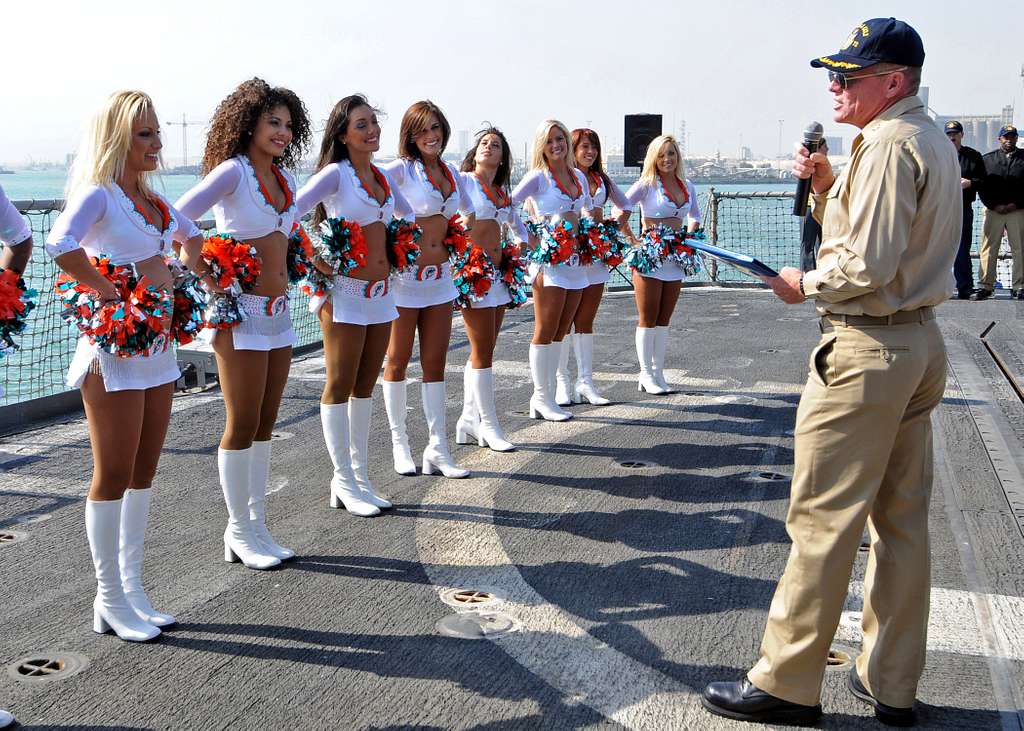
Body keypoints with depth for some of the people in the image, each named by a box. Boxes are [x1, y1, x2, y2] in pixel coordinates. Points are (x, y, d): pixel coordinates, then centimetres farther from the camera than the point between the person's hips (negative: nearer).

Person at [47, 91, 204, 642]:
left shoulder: (151, 197, 12)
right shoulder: (98, 194, -12)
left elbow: (188, 233, 32)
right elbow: (60, 245, -31)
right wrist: (107, 290, -23)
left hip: (159, 345, 8)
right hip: (114, 347, -8)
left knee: (143, 472, 12)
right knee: (113, 475, 0)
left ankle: (132, 590, 22)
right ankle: (110, 601, 11)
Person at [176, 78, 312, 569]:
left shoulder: (283, 177, 11)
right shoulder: (233, 170, -11)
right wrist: (202, 275, -19)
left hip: (279, 311, 7)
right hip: (242, 312, -7)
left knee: (265, 425, 11)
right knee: (243, 426, 0)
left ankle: (257, 525, 21)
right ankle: (239, 532, 12)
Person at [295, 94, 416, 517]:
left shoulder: (382, 177, 11)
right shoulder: (335, 173, -9)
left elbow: (408, 217, 29)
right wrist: (313, 261, -19)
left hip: (381, 292, 7)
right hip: (345, 291, -7)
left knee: (365, 386, 11)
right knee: (340, 386, 1)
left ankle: (360, 475, 19)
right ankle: (344, 481, 8)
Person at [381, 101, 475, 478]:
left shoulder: (451, 172, 10)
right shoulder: (401, 169, -8)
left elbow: (468, 212, 27)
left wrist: (457, 238, 14)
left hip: (440, 277, 6)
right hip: (405, 275, -5)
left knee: (435, 363, 6)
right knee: (398, 361, 5)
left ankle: (438, 450, 9)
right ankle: (400, 445, 16)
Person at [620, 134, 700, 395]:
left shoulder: (687, 186, 11)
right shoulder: (647, 184, -6)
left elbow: (695, 216, 27)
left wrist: (690, 234, 7)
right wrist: (659, 222, -13)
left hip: (676, 257, 5)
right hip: (650, 256, -5)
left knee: (664, 320, 9)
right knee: (648, 319, 0)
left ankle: (658, 373, 16)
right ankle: (646, 374, 6)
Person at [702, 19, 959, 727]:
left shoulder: (889, 144, -15)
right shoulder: (934, 139, 16)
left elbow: (869, 264, -22)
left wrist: (805, 283, -6)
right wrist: (827, 183, 7)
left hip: (867, 350, -10)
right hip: (921, 342, 10)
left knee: (822, 517, -4)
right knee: (901, 518, 12)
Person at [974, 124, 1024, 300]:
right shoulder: (988, 159, 11)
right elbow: (982, 186, 5)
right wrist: (995, 205, -7)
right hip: (993, 210, 0)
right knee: (988, 249, -4)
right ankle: (985, 286, -2)